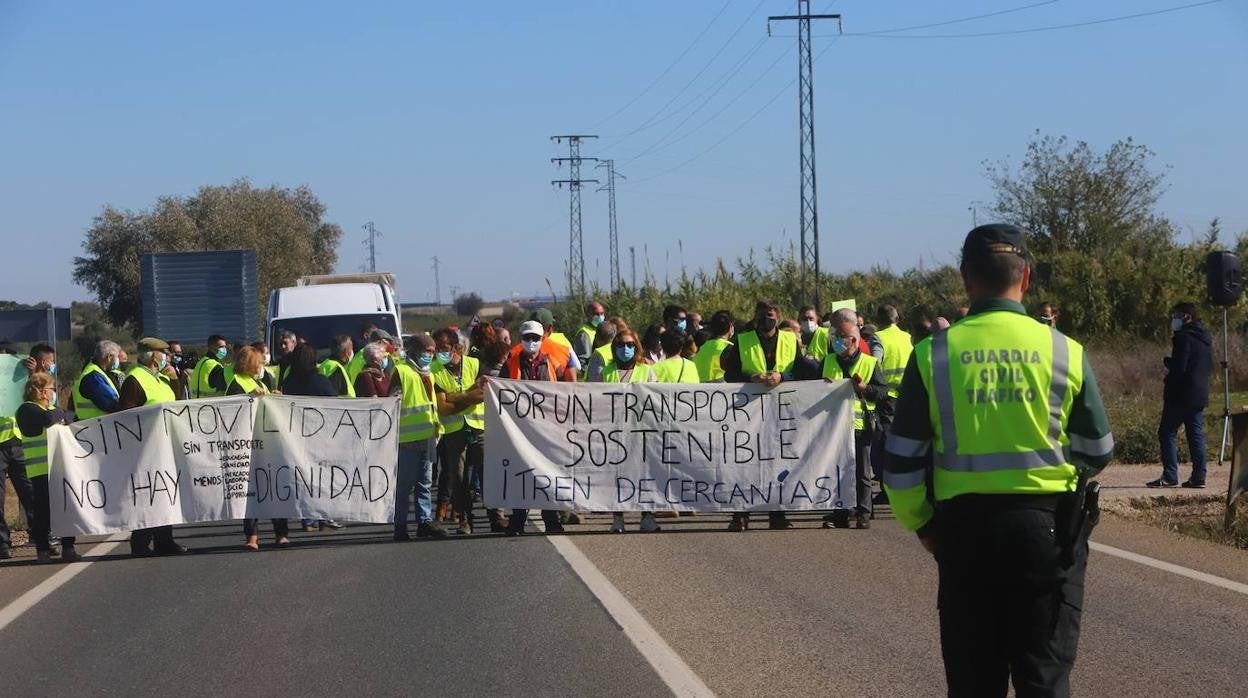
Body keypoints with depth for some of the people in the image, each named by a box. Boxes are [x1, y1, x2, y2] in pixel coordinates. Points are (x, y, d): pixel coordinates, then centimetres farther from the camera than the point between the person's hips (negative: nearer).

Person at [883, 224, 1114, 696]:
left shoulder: (934, 355, -4)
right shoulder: (1065, 352, -4)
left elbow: (902, 461, -3)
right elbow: (1097, 451, 6)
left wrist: (921, 524, 13)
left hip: (965, 524, 1)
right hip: (1047, 523, -1)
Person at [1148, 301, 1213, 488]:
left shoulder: (1183, 337, -14)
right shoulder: (1206, 338, 14)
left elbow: (1178, 368, -20)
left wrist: (1167, 361, 1)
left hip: (1181, 395, -8)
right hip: (1200, 395, 9)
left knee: (1167, 432, -3)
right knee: (1196, 433, 9)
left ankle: (1170, 476, -7)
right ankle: (1199, 475, 5)